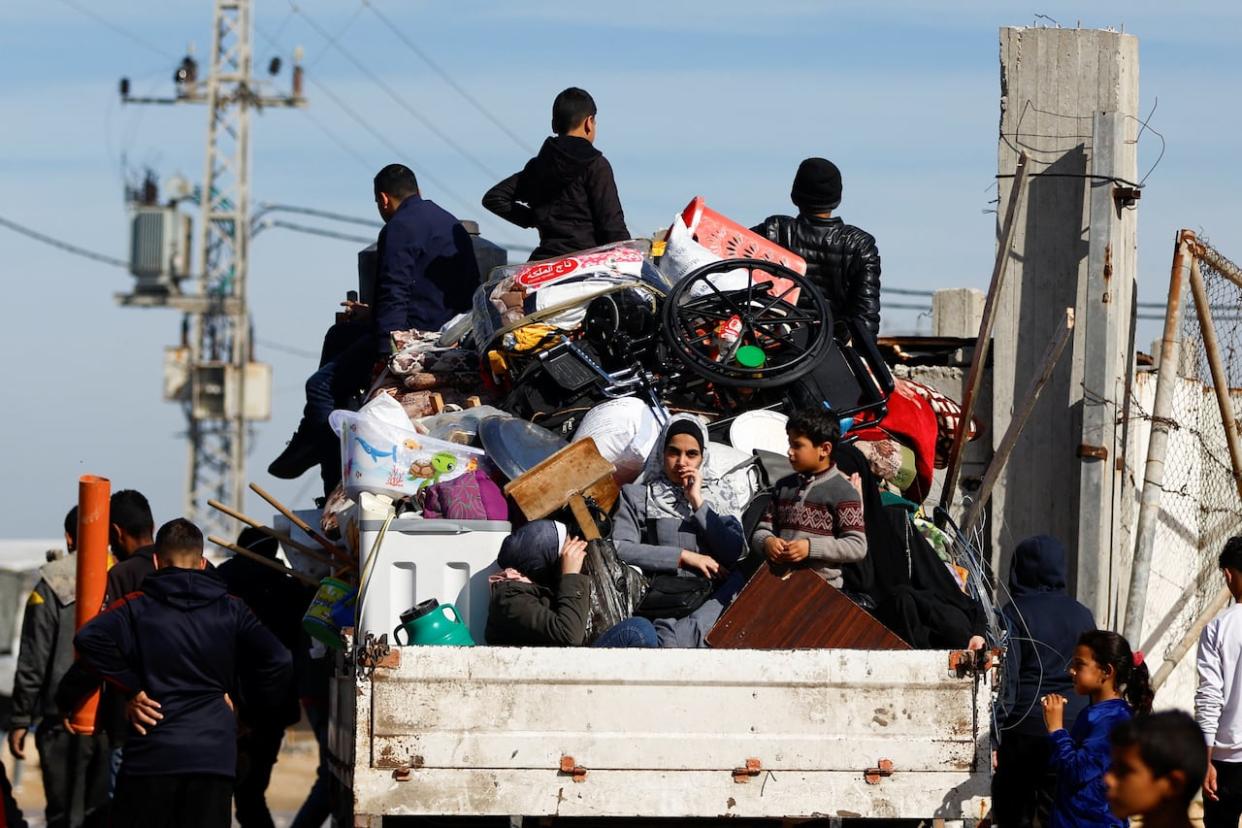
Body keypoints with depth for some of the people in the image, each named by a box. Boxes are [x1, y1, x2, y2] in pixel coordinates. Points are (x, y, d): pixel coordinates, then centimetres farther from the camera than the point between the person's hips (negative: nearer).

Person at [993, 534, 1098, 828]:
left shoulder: (1013, 614, -7)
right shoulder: (1081, 615, 7)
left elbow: (1005, 680, -13)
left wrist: (995, 738, -12)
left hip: (1025, 728, -4)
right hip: (1074, 727, 4)